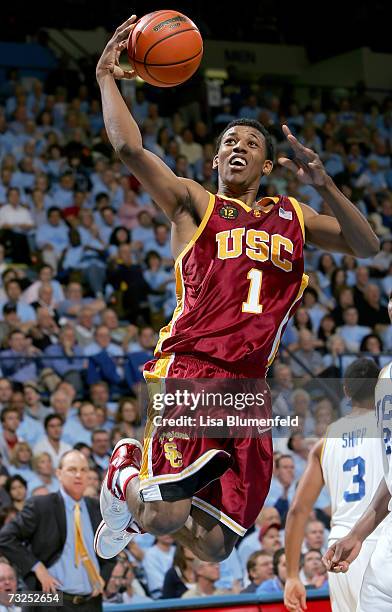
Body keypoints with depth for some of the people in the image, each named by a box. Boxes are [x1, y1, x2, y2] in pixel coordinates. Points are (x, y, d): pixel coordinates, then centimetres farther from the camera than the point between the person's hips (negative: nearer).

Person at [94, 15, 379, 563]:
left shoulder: (292, 216, 23)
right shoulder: (194, 204, 10)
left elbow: (367, 247, 14)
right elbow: (129, 148, -4)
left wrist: (324, 185, 1)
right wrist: (107, 78, 3)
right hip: (191, 371, -4)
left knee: (213, 547, 1)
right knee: (168, 517, -20)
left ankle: (137, 505, 33)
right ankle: (124, 475, 16)